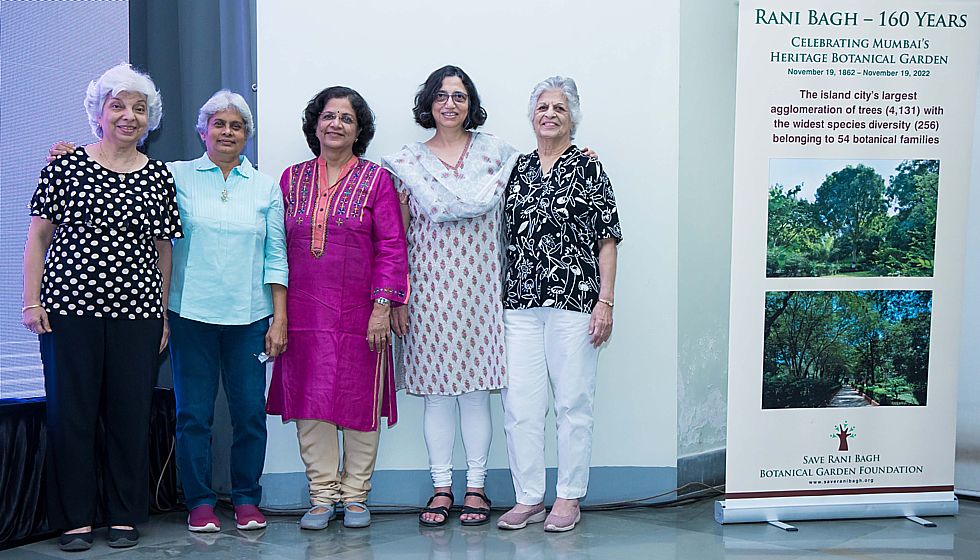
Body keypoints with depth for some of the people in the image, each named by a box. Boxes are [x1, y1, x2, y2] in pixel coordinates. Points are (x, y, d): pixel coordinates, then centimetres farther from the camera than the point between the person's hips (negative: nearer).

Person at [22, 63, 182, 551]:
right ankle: (75, 519, 15)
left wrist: (163, 314, 9)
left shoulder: (159, 177, 9)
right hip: (70, 307, -1)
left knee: (131, 413, 4)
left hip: (136, 311, 2)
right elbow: (38, 237, 5)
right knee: (71, 411, 3)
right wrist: (31, 301, -2)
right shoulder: (65, 167, 3)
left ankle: (126, 516, 17)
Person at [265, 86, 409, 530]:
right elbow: (278, 247, 12)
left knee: (359, 402, 4)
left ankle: (355, 496, 18)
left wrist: (382, 306, -10)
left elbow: (391, 248, -3)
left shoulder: (376, 179, 1)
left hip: (359, 313, -2)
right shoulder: (292, 179, 10)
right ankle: (322, 495, 17)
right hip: (305, 314, 3)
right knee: (309, 401, 4)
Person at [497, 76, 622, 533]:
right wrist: (501, 297, 13)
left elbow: (607, 240, -1)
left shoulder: (588, 169, 2)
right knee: (519, 404, 3)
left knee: (573, 402, 3)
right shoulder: (518, 169, 13)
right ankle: (528, 498, 15)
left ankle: (569, 499, 15)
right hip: (521, 304, 4)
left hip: (574, 302, -4)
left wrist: (605, 301, -8)